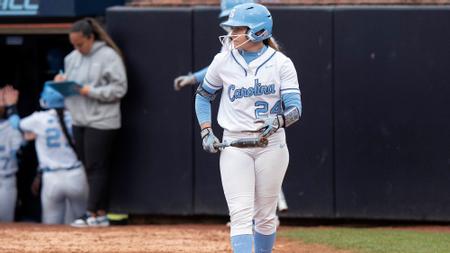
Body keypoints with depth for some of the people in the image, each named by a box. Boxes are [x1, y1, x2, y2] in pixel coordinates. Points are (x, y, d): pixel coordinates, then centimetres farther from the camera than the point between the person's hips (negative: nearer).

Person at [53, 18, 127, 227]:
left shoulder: (109, 56, -9)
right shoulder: (73, 57, 13)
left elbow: (119, 88, -12)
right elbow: (70, 78, 23)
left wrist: (91, 91, -19)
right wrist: (61, 80, 0)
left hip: (101, 121, -7)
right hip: (79, 121, 7)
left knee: (97, 168, -6)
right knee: (88, 168, 7)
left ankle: (94, 214, -6)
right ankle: (101, 213, 11)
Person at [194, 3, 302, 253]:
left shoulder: (281, 63, -4)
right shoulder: (223, 61, 0)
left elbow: (295, 108, -9)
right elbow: (203, 96, 15)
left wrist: (278, 121, -31)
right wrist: (206, 132, 3)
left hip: (271, 145, 0)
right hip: (234, 146, 0)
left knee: (265, 216, 8)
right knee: (241, 214, -12)